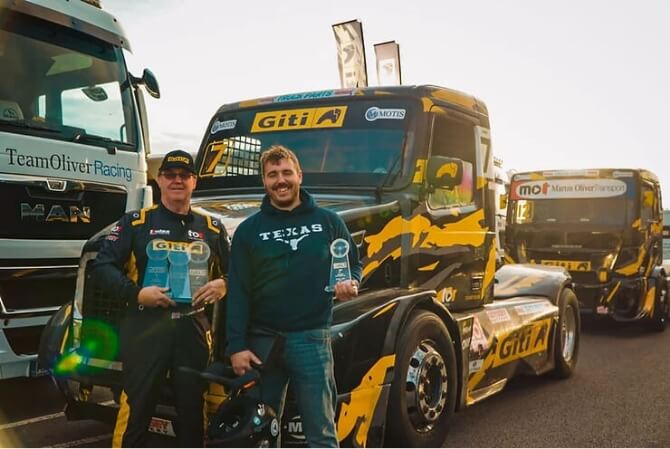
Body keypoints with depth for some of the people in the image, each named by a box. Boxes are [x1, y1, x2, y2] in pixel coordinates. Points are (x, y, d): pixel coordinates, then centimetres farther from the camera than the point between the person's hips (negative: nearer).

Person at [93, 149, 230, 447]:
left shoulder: (212, 228, 12)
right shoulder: (135, 222, 3)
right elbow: (102, 267, -1)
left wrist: (223, 284, -5)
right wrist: (136, 293, -15)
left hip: (194, 329, 3)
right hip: (145, 327, -3)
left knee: (193, 410, 11)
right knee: (136, 409, -1)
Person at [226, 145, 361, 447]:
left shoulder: (328, 222, 6)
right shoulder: (249, 230, 4)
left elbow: (353, 263, 16)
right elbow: (237, 292, 0)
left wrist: (351, 283, -9)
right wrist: (236, 346, -7)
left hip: (312, 339, -1)